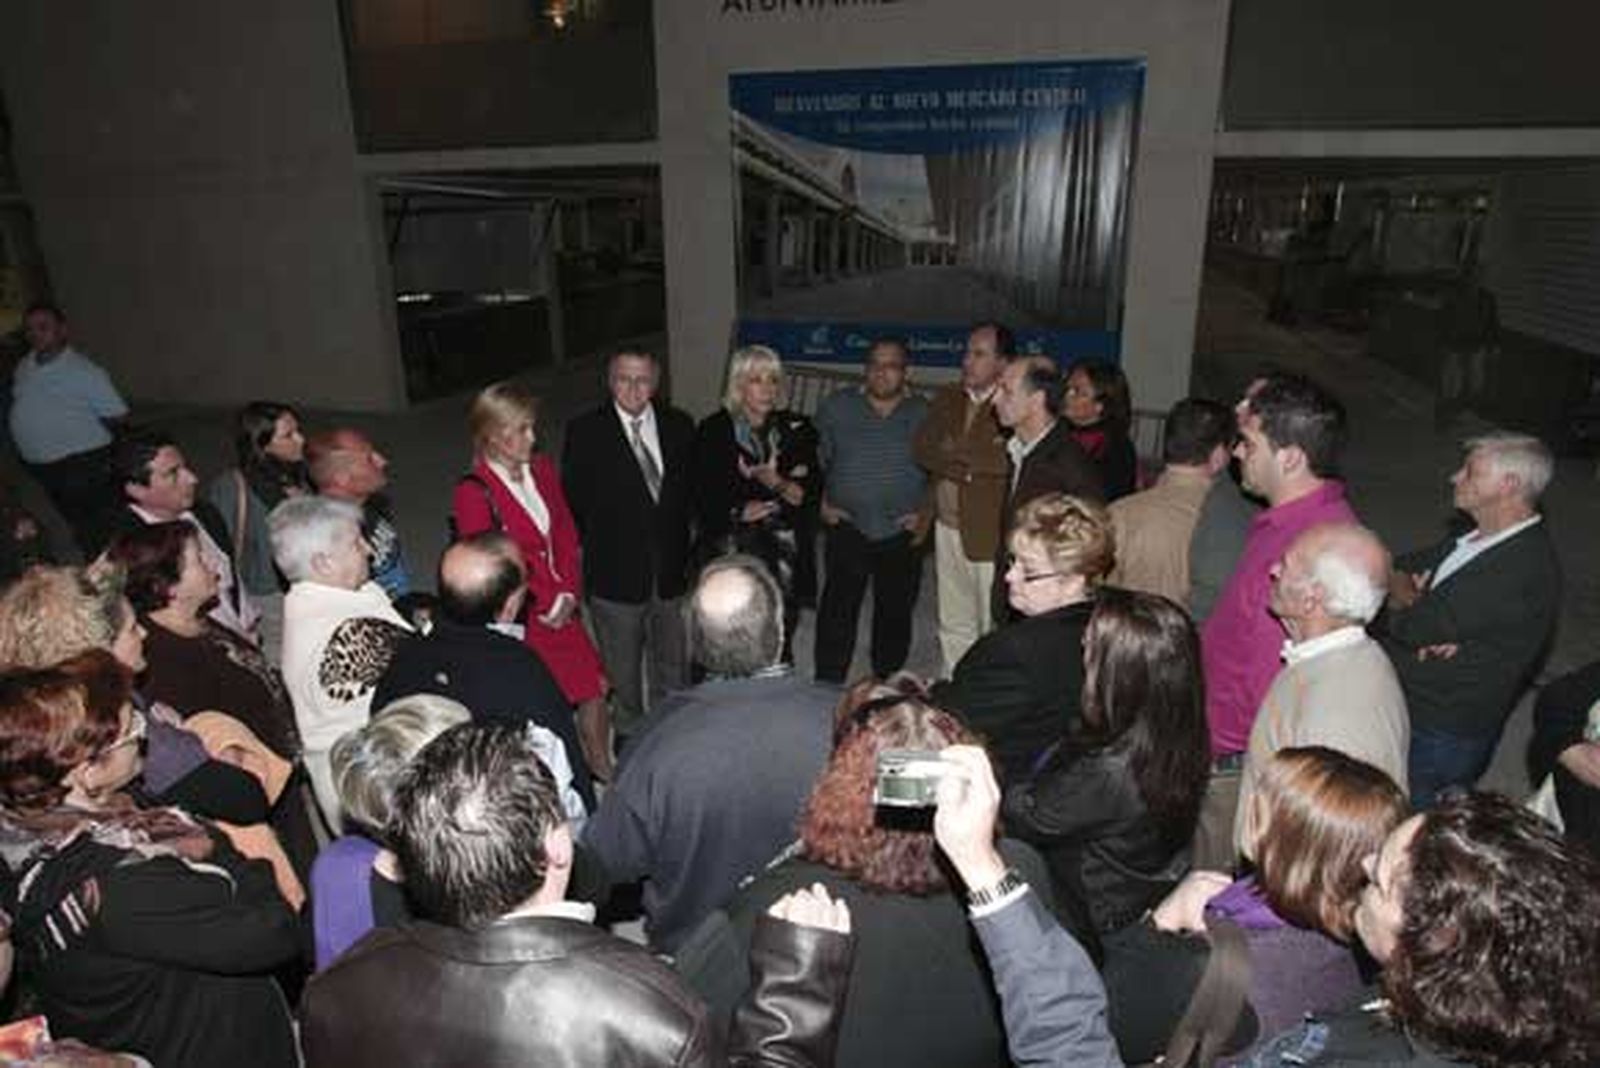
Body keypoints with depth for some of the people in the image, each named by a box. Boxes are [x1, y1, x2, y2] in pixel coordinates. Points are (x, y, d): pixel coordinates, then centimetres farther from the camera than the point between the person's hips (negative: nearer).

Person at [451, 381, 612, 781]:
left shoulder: (541, 469, 6)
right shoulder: (473, 493, -14)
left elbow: (567, 536, 8)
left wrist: (568, 595, -4)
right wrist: (546, 605, -10)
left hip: (563, 610, 6)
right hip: (520, 620, -6)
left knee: (593, 691, 8)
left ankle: (605, 773, 28)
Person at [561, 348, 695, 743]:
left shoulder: (679, 426, 0)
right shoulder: (585, 432, -9)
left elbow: (690, 491, 5)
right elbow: (573, 503, -4)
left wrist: (683, 546, -1)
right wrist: (596, 545, -7)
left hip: (672, 570, 3)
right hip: (616, 573, -3)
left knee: (674, 663, 20)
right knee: (622, 669, 15)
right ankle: (629, 730, 38)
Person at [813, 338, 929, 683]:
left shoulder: (923, 414, 5)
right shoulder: (836, 407, 5)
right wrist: (821, 503, 3)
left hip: (902, 533, 1)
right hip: (847, 528, -1)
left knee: (895, 613, 9)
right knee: (838, 610, -2)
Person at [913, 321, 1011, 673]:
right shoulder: (947, 398, 11)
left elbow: (1010, 459, -25)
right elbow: (921, 448, 2)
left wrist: (955, 453, -13)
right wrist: (968, 467, -14)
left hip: (992, 532, -7)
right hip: (950, 525, 7)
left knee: (994, 626, 1)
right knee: (953, 624, 18)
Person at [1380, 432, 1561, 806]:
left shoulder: (1524, 568, -23)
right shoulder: (1480, 538, 8)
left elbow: (1412, 627, -25)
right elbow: (1397, 568, 10)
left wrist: (1401, 602, -3)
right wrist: (1415, 603, -11)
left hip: (1438, 739, -8)